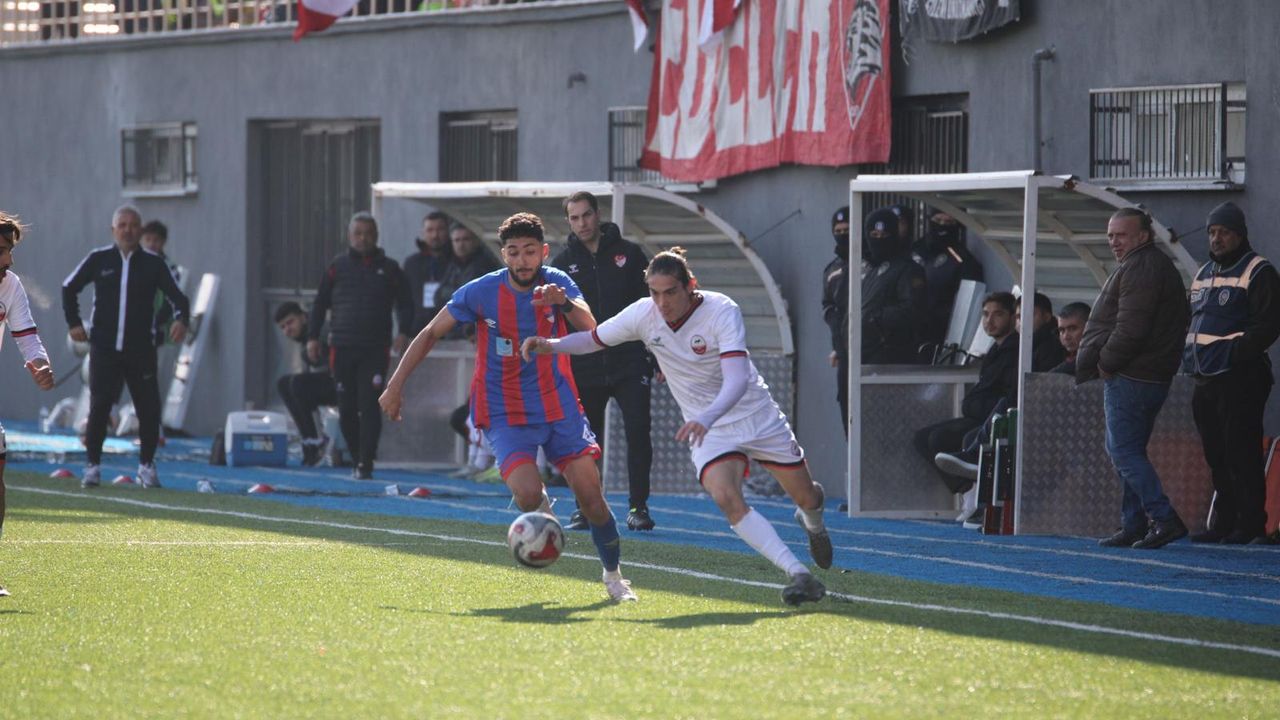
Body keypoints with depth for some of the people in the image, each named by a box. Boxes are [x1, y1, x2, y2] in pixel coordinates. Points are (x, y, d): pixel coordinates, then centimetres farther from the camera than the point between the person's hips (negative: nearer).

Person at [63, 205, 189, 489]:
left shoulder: (153, 264, 3)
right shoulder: (98, 260, 4)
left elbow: (176, 296, 1)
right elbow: (69, 287, 16)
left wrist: (180, 319, -19)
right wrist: (74, 323, 7)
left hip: (141, 349, 0)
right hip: (104, 348, 0)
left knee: (149, 409, -2)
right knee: (99, 407, -4)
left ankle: (147, 465, 14)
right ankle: (92, 466, 7)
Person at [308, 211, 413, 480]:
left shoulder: (388, 269, 7)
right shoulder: (338, 267, 9)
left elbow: (404, 303, 11)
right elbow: (320, 303, 12)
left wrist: (403, 332, -5)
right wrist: (313, 337, 4)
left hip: (375, 350, -2)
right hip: (342, 349, 2)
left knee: (369, 407, -11)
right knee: (347, 410, 4)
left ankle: (366, 464, -11)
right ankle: (357, 458, 18)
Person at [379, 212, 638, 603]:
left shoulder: (557, 283, -5)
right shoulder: (481, 292, -11)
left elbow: (591, 328, -20)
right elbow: (430, 334, 0)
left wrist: (565, 302, -40)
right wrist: (395, 385, -2)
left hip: (558, 405, 2)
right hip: (506, 414, -2)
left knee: (590, 494, -5)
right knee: (528, 495, -23)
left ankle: (614, 576, 16)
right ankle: (540, 509, 16)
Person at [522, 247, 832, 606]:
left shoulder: (722, 311, -26)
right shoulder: (643, 314, -13)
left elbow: (737, 379, -37)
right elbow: (595, 338, 3)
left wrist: (706, 418, -53)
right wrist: (551, 344, -15)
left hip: (756, 413, -2)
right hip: (708, 428, 2)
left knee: (805, 496, 8)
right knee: (727, 499, -26)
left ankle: (812, 522, 50)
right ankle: (799, 575, -25)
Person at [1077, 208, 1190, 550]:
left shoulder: (1139, 269, -15)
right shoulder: (1158, 266, 21)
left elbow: (1131, 328, -24)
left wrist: (1106, 362, -12)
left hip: (1130, 377, -11)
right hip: (1153, 377, 11)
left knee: (1124, 451, -10)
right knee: (1127, 451, 15)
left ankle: (1164, 518, -16)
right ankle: (1133, 525, 17)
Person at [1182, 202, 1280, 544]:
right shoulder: (1204, 273, 20)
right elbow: (1193, 321, 28)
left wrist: (1236, 351, -20)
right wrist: (1189, 356, 12)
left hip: (1239, 378, -8)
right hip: (1206, 380, 8)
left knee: (1241, 455, -8)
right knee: (1216, 456, 10)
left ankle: (1250, 524, -5)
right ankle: (1223, 523, 15)